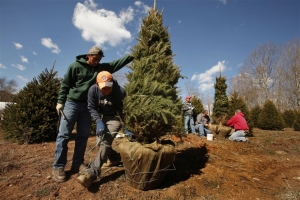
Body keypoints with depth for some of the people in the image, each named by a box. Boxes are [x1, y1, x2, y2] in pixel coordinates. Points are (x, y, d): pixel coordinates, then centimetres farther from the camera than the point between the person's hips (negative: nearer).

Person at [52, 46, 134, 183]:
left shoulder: (101, 68, 8)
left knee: (83, 135, 7)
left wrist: (131, 56, -1)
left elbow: (117, 64, 5)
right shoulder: (75, 66, -5)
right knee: (64, 135, -4)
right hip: (72, 103, -5)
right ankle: (58, 167, 5)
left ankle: (78, 164, 19)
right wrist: (60, 102, -8)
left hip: (87, 106, 5)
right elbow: (65, 84, -5)